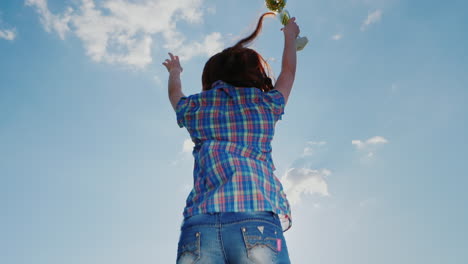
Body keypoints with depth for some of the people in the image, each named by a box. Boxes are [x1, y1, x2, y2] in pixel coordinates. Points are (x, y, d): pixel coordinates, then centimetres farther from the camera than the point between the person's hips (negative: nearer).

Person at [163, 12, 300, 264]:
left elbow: (175, 94, 45)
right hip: (256, 221, -1)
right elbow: (288, 71, 40)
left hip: (199, 225, 2)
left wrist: (174, 73, 67)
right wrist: (290, 36, 59)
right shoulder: (266, 104, 18)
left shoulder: (196, 107, 20)